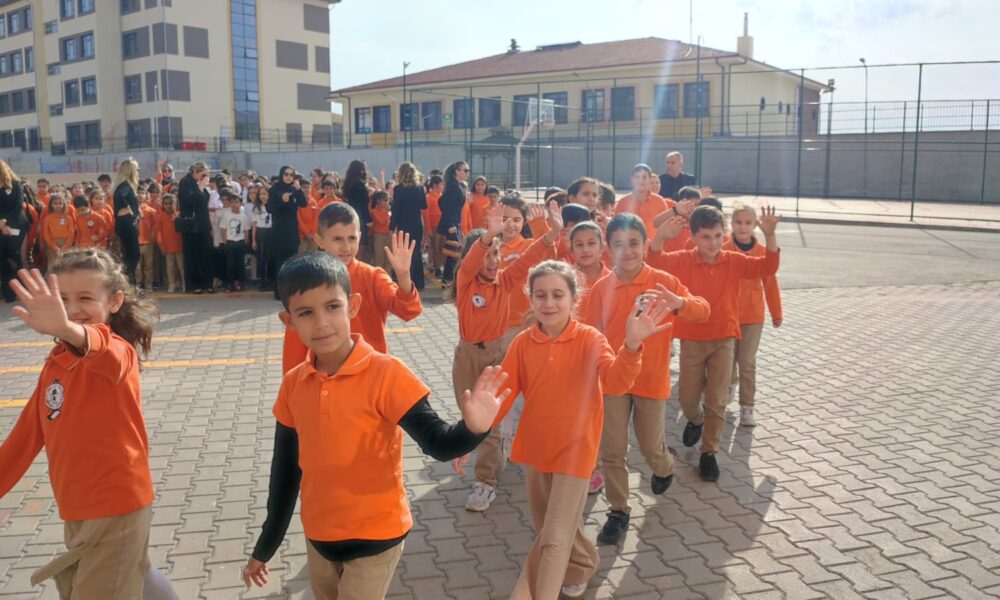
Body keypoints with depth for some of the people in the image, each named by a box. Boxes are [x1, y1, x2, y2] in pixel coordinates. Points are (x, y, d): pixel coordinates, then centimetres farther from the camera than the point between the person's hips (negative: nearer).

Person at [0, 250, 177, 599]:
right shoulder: (55, 362, 6)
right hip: (75, 508, 8)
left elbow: (102, 350, -42)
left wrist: (67, 330, -62)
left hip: (117, 505, -8)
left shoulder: (117, 350, -17)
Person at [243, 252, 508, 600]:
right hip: (318, 536, 5)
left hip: (374, 536, -5)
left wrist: (471, 429, -46)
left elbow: (438, 443, -24)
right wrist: (266, 545, 12)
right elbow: (285, 469, 5)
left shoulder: (385, 374, -20)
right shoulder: (292, 385, -5)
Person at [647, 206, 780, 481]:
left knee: (717, 401, 2)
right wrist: (663, 237, -39)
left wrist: (770, 235, -24)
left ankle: (709, 452, 15)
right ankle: (696, 420, 44)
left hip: (724, 339, 0)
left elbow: (768, 266, -10)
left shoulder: (733, 261, -3)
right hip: (691, 339, 0)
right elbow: (656, 262, -21)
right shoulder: (683, 260, -7)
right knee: (687, 397, 9)